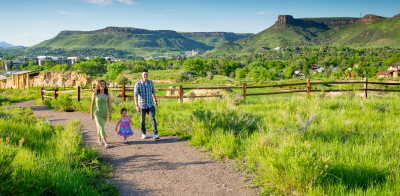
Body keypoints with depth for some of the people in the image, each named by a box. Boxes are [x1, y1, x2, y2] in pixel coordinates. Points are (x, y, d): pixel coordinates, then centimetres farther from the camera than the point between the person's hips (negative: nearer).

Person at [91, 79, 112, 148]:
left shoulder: (107, 94, -6)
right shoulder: (95, 94, -9)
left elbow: (109, 104, 0)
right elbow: (92, 104, 1)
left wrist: (110, 115, -1)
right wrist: (91, 114, 4)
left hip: (104, 114, 3)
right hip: (97, 113, -3)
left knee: (101, 127, 19)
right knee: (101, 127, -17)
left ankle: (99, 140, 41)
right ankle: (105, 143, -16)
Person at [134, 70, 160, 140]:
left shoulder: (151, 82, 1)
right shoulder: (138, 84, -12)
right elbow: (135, 95, -19)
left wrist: (156, 101, 18)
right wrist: (137, 106, -29)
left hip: (150, 105, 2)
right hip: (142, 106, -2)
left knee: (153, 119, -11)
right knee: (142, 120, 11)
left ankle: (155, 135, -15)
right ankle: (143, 133, 32)